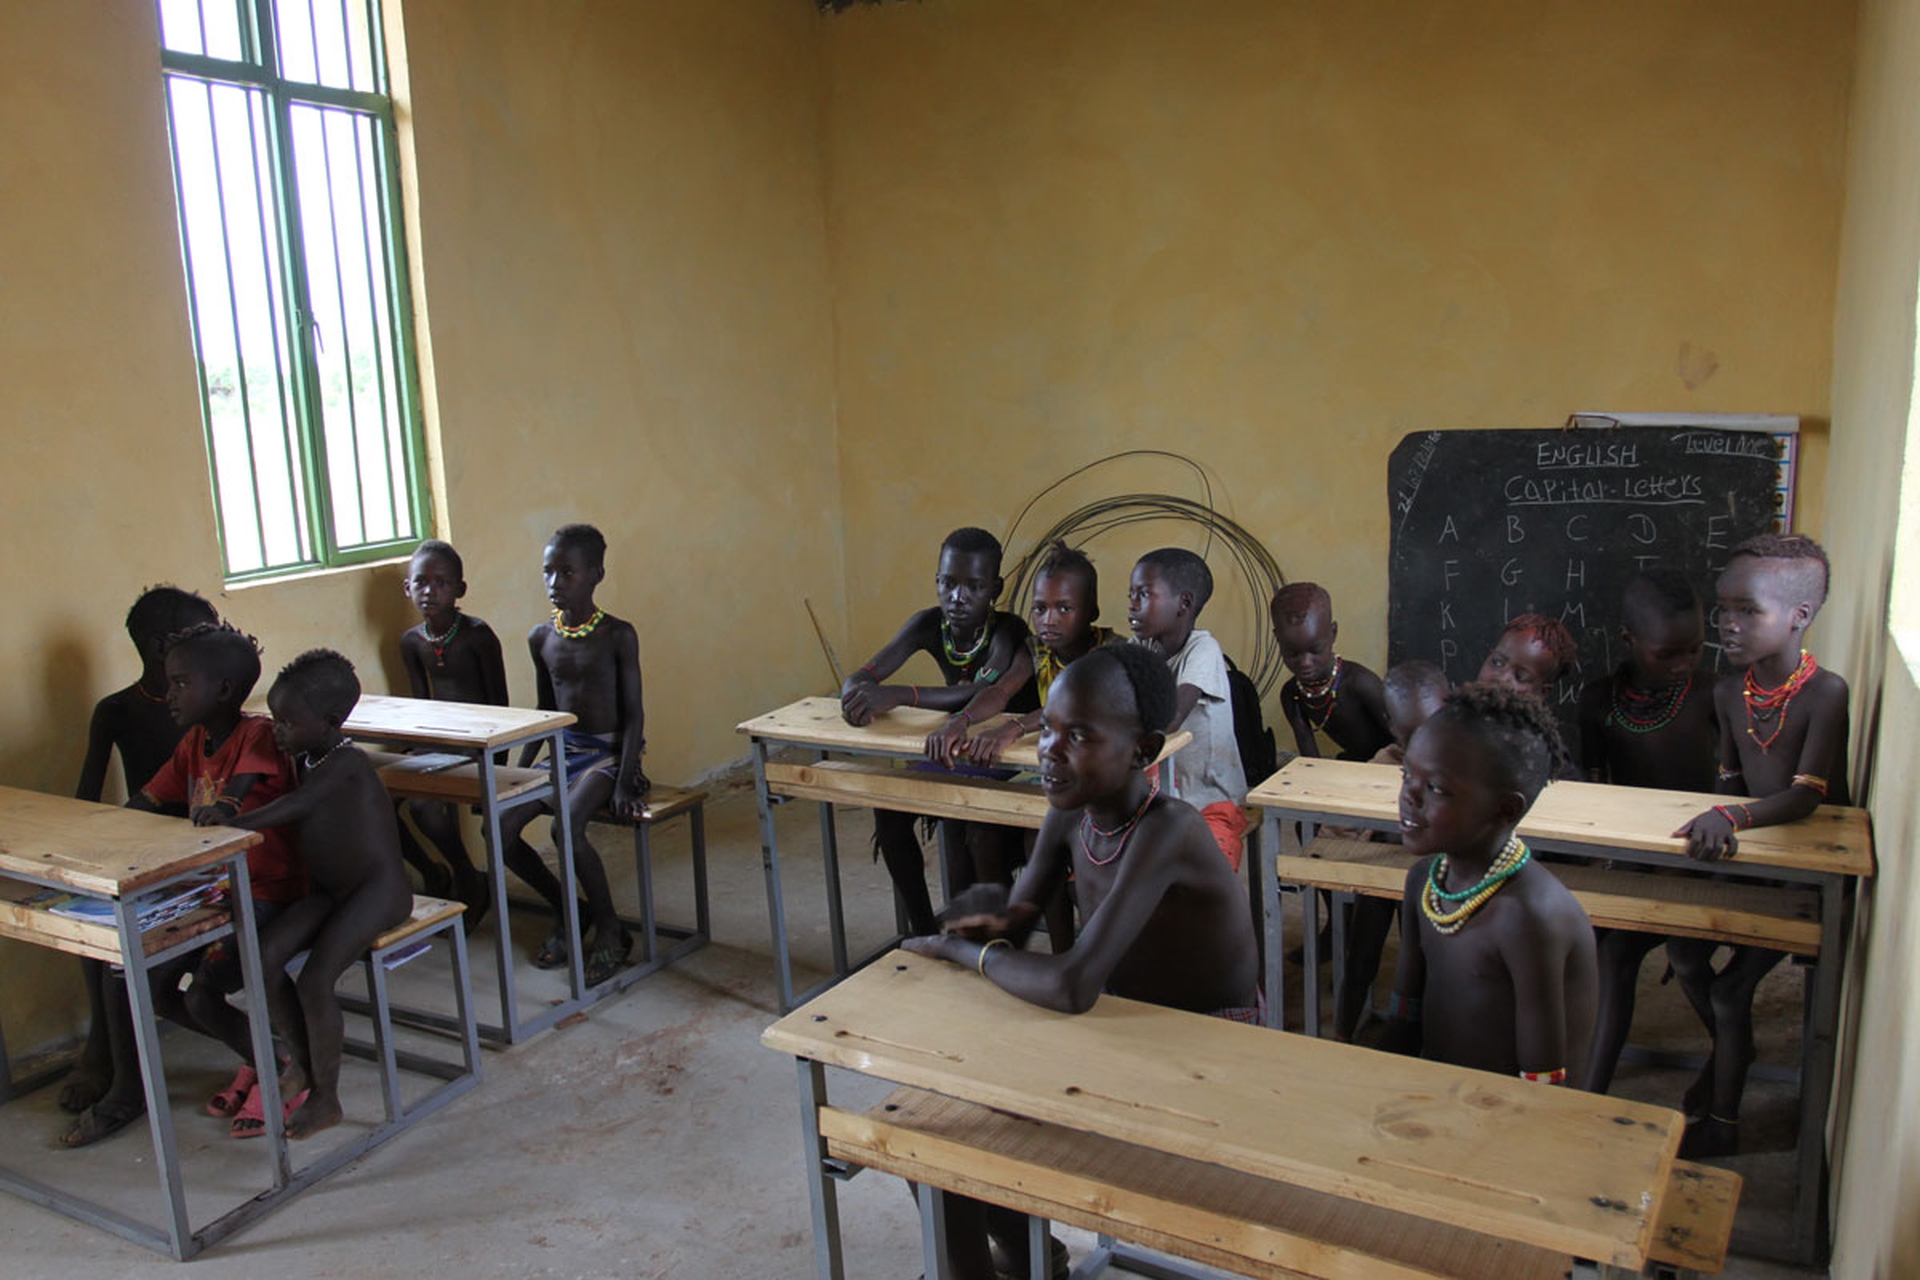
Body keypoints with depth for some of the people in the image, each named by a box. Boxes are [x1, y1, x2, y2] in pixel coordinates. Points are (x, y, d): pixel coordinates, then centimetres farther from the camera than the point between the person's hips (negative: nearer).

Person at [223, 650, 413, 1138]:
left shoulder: (346, 761, -20)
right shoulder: (307, 761, 7)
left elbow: (291, 809, -31)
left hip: (377, 890, -8)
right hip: (327, 890, 9)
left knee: (315, 981, -20)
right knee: (263, 957, -9)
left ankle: (325, 1098, -1)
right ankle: (302, 1061, 11)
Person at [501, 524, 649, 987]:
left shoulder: (617, 635, -9)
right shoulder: (541, 638, 7)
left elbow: (633, 713, -9)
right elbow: (545, 711, 16)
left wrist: (624, 782, -17)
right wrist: (520, 772, 10)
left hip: (608, 753, -6)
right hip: (562, 751, 6)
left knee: (566, 828, -31)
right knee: (499, 828, -13)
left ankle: (609, 927, -8)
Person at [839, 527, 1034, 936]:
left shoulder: (1008, 631, -22)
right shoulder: (928, 625, -7)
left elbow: (986, 694, -40)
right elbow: (859, 678, -10)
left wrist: (896, 696, -49)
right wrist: (857, 695, -37)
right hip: (953, 751, 6)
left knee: (980, 829, -33)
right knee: (888, 803, -14)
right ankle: (923, 929, 0)